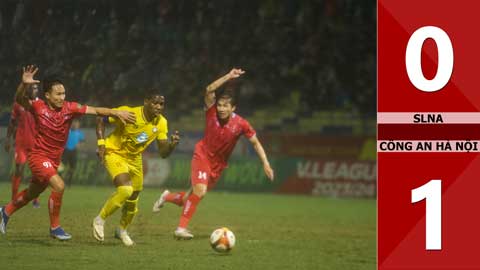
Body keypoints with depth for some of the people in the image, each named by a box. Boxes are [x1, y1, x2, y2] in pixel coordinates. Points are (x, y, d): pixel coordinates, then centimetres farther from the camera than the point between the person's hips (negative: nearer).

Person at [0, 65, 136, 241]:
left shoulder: (69, 108, -8)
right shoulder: (39, 107, -14)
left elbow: (96, 111, -11)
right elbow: (19, 100, -20)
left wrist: (116, 113, -23)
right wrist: (24, 84, -39)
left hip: (54, 160, 5)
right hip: (39, 157, -5)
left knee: (32, 193, 21)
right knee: (59, 186, -24)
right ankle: (54, 228, -9)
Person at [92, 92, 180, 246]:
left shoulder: (161, 123, -11)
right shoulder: (128, 113, -26)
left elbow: (163, 153, -8)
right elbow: (101, 120, -14)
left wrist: (172, 144, -28)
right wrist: (101, 143, -21)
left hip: (134, 158, 6)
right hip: (114, 153, -6)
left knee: (133, 199, 12)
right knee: (125, 189, -27)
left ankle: (122, 230, 39)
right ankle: (99, 220, -7)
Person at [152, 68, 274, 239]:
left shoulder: (241, 124, -14)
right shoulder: (212, 113, -16)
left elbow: (256, 143, -4)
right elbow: (210, 90, -30)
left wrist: (265, 163, -12)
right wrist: (228, 77, -34)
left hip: (218, 164, 3)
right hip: (202, 156, -3)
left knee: (193, 196, 8)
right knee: (200, 191, -24)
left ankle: (167, 197, 39)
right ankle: (181, 228, -14)